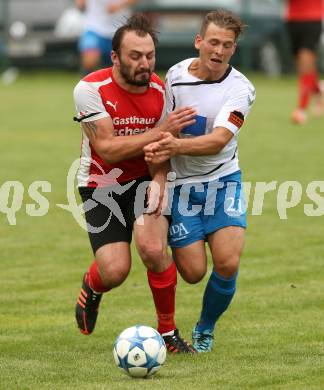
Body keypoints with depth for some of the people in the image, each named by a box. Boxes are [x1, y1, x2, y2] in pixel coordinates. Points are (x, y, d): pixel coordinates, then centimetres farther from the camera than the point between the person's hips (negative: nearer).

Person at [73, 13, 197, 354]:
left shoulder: (160, 90, -9)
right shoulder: (91, 89, -21)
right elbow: (107, 148, -25)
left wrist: (159, 180, -20)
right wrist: (162, 131, -29)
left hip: (143, 179, 2)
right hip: (100, 183, -2)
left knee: (153, 249, -24)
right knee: (115, 271, -15)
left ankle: (168, 331, -1)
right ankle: (92, 288, 26)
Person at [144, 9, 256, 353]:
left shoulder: (240, 89, -12)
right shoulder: (175, 74, -5)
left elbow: (218, 140, -25)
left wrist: (176, 146, -41)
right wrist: (159, 153, -12)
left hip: (222, 181, 0)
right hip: (181, 184, 1)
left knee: (227, 264, -16)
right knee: (193, 272, -6)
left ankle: (205, 328, 13)